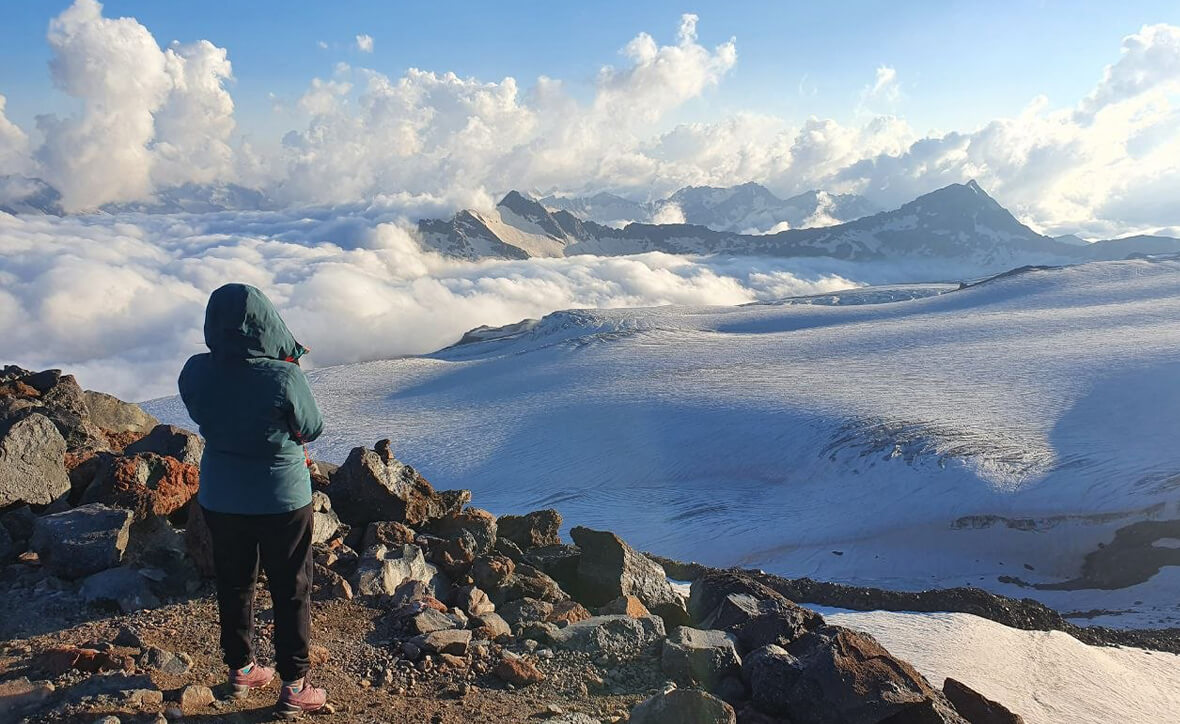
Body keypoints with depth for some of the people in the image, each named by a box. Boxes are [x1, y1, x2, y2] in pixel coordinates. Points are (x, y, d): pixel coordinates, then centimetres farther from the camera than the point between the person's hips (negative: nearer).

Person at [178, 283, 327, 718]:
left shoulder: (195, 372, -13)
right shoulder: (284, 377, -26)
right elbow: (312, 429, -9)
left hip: (219, 499, 4)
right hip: (282, 499, -4)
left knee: (234, 585, 22)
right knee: (291, 593, 11)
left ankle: (240, 669, 39)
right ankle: (294, 688, 20)